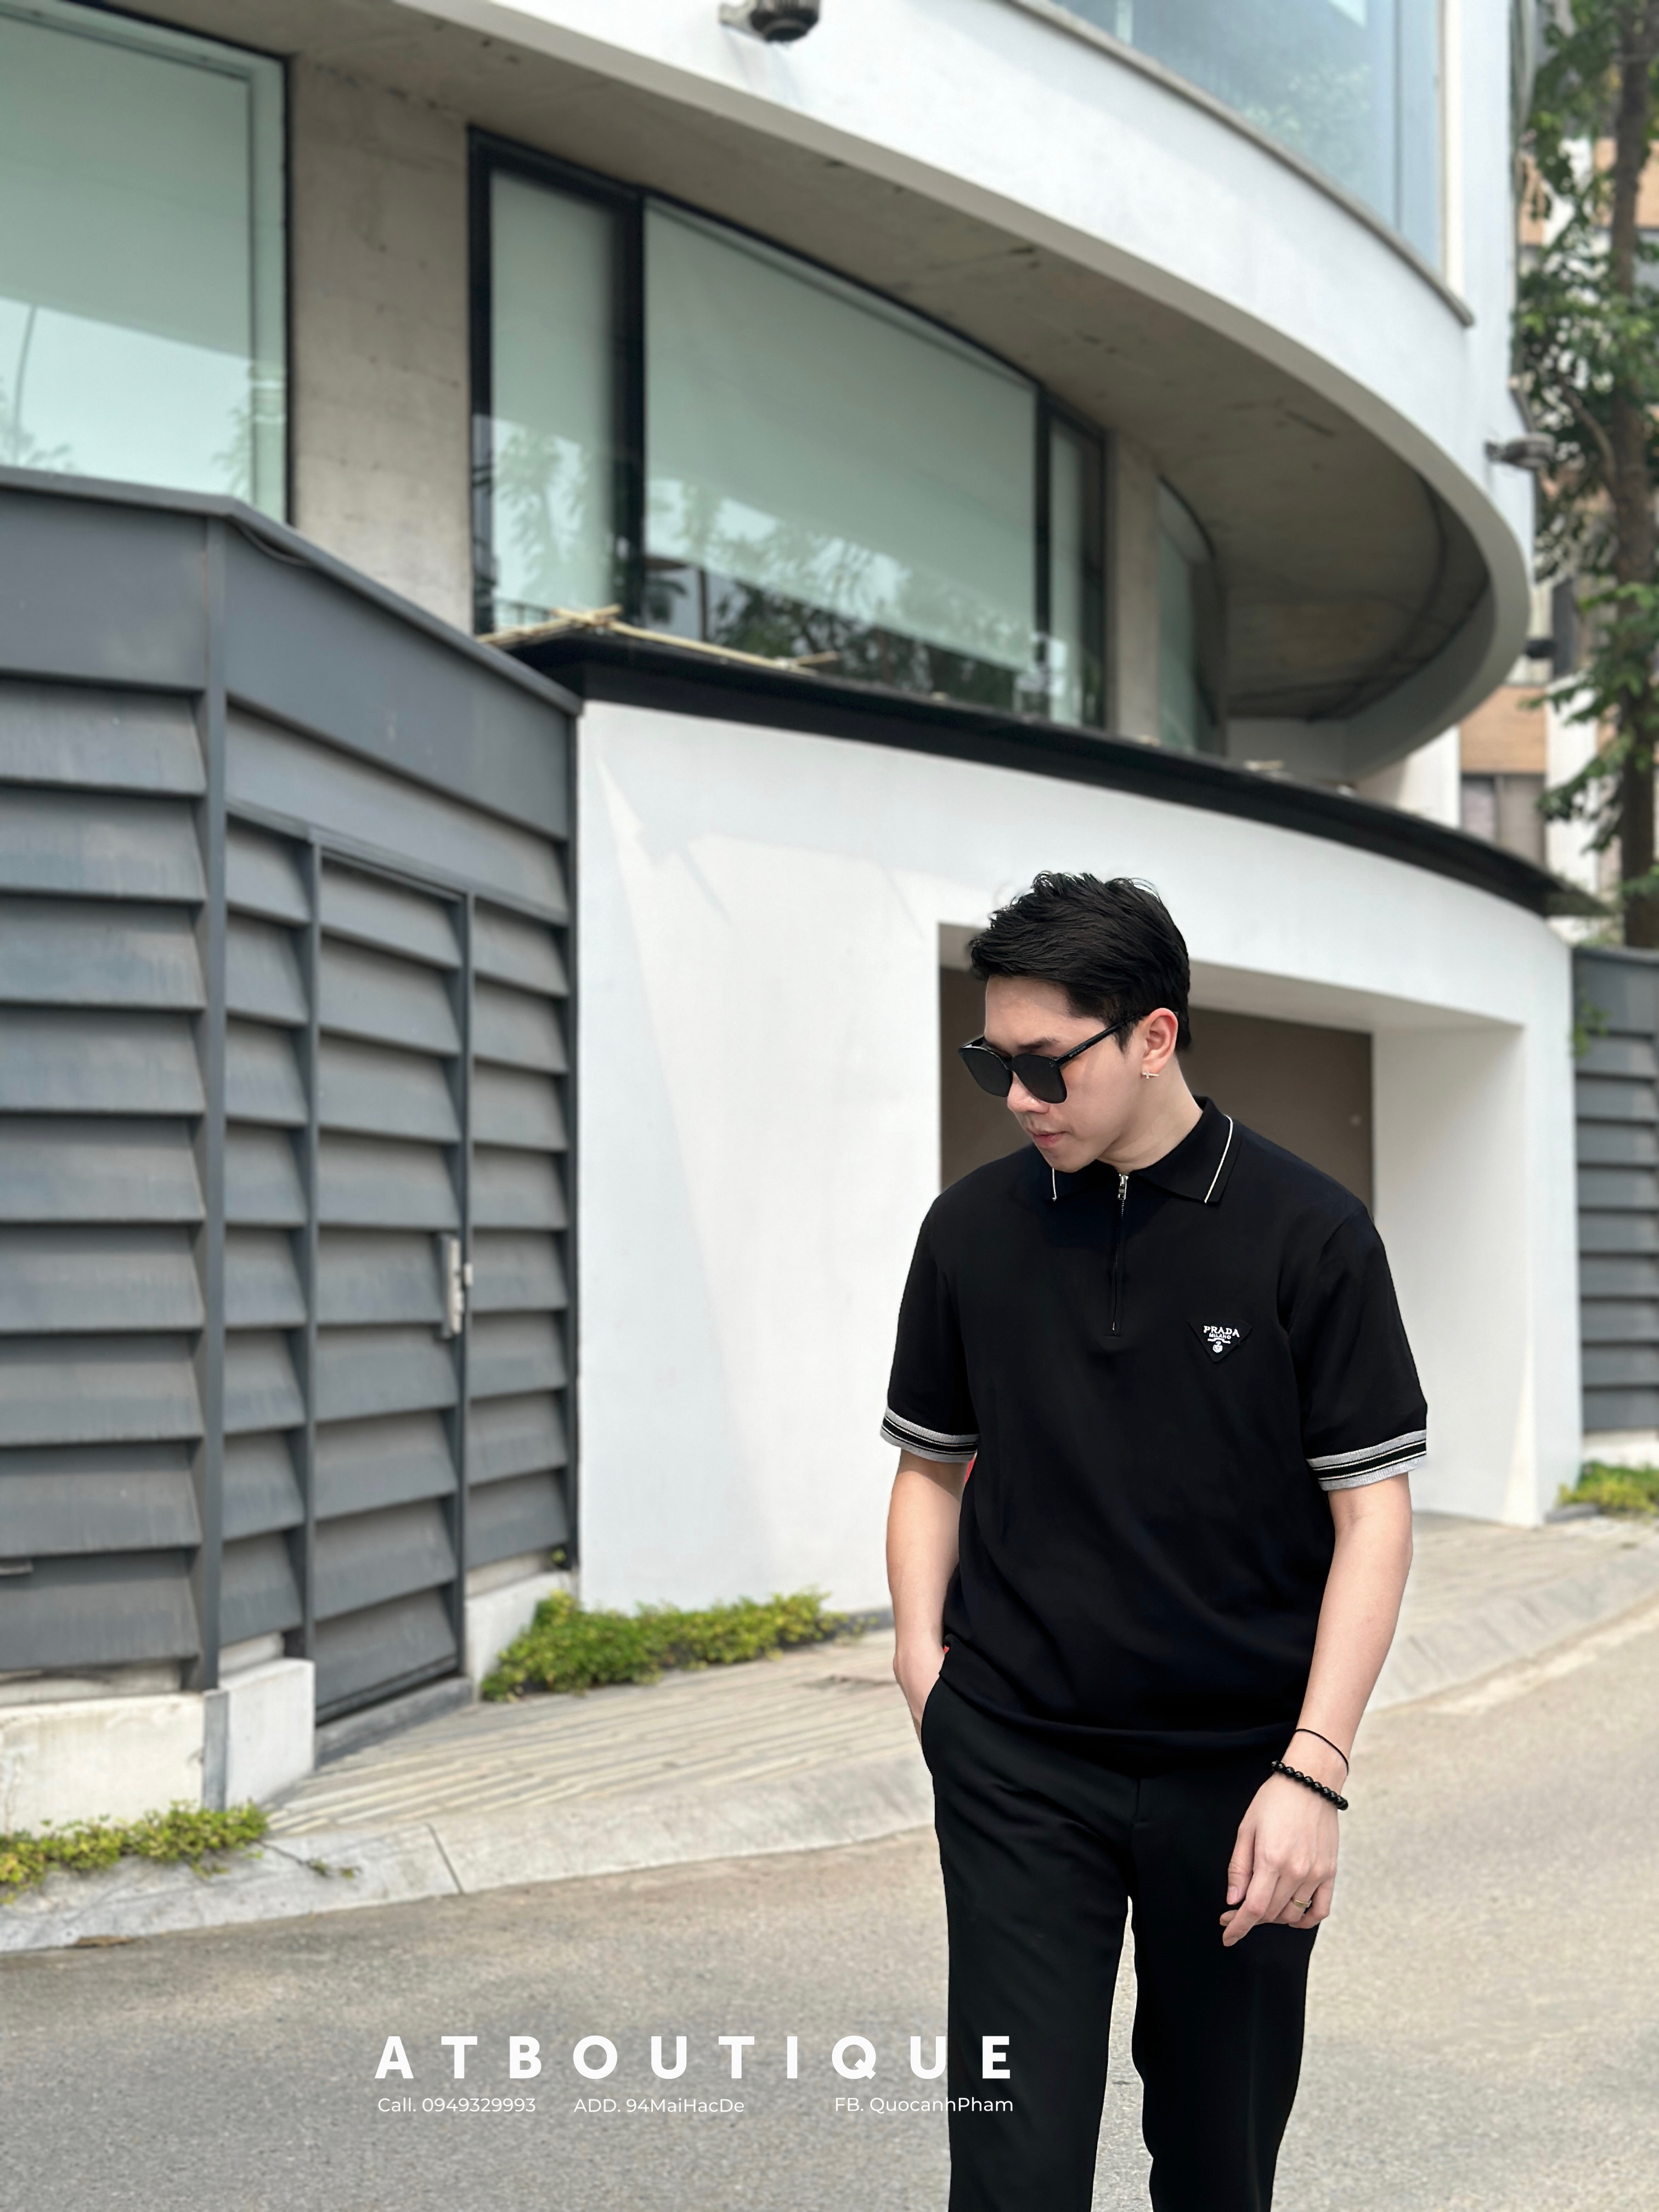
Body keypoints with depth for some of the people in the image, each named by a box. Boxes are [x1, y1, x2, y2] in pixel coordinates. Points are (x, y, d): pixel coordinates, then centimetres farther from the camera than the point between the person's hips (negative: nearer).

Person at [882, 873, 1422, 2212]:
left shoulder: (1308, 1236, -6)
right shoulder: (972, 1231, 2)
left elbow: (1373, 1510, -6)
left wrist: (1313, 1769, -13)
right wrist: (922, 1654, -1)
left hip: (1237, 1767, -1)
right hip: (1017, 1764, 1)